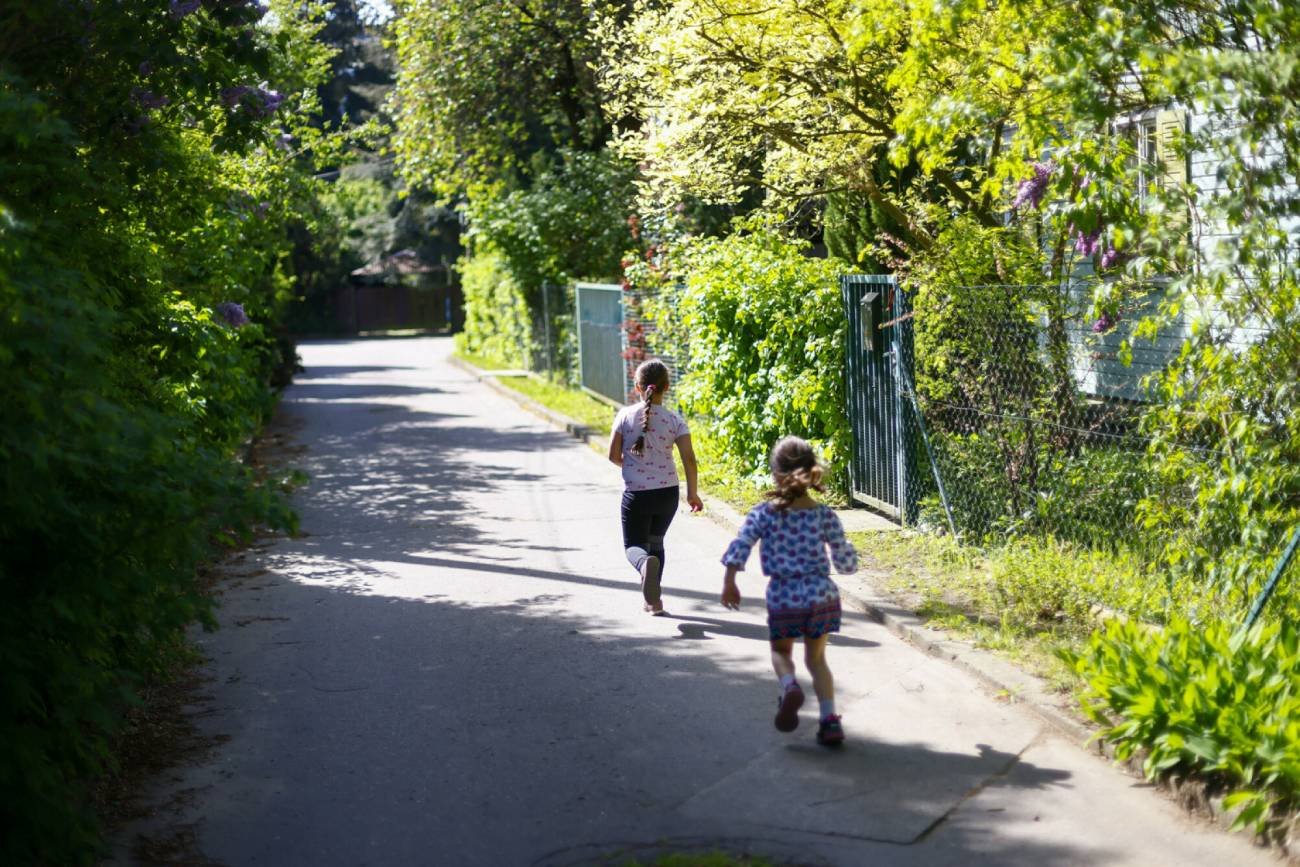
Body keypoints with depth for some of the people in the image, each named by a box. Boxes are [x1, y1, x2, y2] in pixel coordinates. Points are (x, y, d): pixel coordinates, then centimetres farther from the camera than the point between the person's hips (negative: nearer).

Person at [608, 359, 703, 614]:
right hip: (667, 492, 2)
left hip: (635, 494, -2)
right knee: (656, 542, 22)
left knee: (633, 546, 7)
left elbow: (613, 455, -5)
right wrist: (692, 493, 2)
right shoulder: (674, 419, -5)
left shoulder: (625, 415, -6)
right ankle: (653, 599, 21)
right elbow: (689, 458, -9)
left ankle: (646, 563, -30)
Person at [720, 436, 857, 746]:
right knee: (816, 659, 18)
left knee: (780, 651, 23)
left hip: (783, 598, -1)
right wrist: (846, 551, 23)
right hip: (822, 597, 1)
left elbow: (739, 548, -14)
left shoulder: (764, 513, -8)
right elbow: (846, 562, 1)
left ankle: (789, 685, -10)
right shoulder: (824, 515, -4)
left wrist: (729, 584, -2)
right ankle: (830, 719, 3)